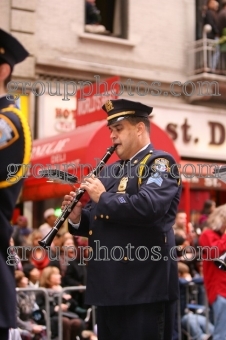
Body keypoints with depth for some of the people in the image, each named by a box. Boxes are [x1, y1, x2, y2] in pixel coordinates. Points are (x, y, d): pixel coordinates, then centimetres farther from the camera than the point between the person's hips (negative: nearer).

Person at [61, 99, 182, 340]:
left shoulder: (160, 163, -6)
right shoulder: (110, 171, 19)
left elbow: (147, 206, -25)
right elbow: (96, 222, 22)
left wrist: (103, 197, -14)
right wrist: (77, 218, 0)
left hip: (145, 286, -8)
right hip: (109, 286, 8)